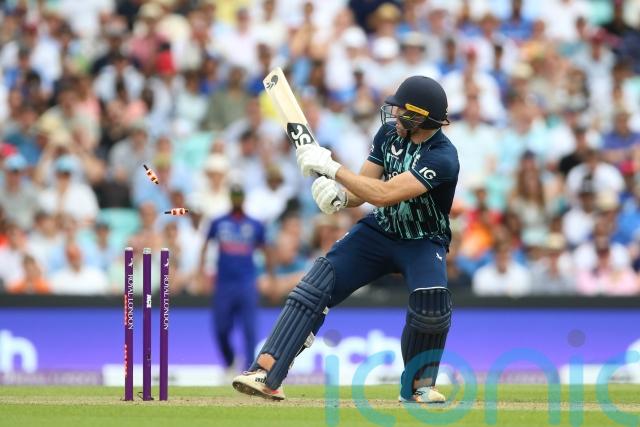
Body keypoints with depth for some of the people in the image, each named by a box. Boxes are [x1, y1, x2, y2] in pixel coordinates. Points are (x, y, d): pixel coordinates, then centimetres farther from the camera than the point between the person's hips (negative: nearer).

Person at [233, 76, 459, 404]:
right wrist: (338, 196, -24)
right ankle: (265, 372, -23)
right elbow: (362, 189, -1)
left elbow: (383, 194, -34)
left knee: (431, 302, -33)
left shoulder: (442, 157, -27)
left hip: (422, 242, -5)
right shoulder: (389, 133, -4)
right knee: (315, 287, -15)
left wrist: (331, 167, -29)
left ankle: (418, 386, -9)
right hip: (379, 230, 5)